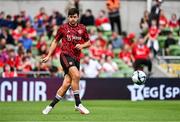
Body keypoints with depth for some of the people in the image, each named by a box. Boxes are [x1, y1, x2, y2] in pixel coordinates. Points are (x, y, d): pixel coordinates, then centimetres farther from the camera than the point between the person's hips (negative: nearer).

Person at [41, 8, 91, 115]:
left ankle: (51, 105, 9)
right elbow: (55, 41, 14)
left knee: (67, 83, -4)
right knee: (76, 75, -27)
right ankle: (78, 104, -22)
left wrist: (82, 45, -5)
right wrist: (49, 56, 10)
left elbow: (88, 42, 17)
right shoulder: (63, 28, 4)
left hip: (76, 58, 3)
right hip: (66, 55, -3)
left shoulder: (82, 28, 10)